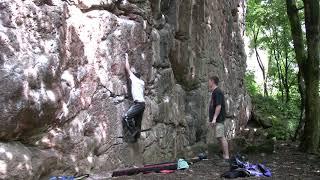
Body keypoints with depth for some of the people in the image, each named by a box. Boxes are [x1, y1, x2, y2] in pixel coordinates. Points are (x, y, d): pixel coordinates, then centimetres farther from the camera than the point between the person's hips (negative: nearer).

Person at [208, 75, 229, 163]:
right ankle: (224, 155, 21)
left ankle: (226, 157, -10)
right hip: (217, 119, 10)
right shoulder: (214, 92, 18)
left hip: (218, 119, -10)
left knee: (221, 137, -11)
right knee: (220, 137, 14)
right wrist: (212, 119, 23)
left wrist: (214, 118, -24)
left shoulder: (217, 92, -13)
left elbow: (219, 106, -21)